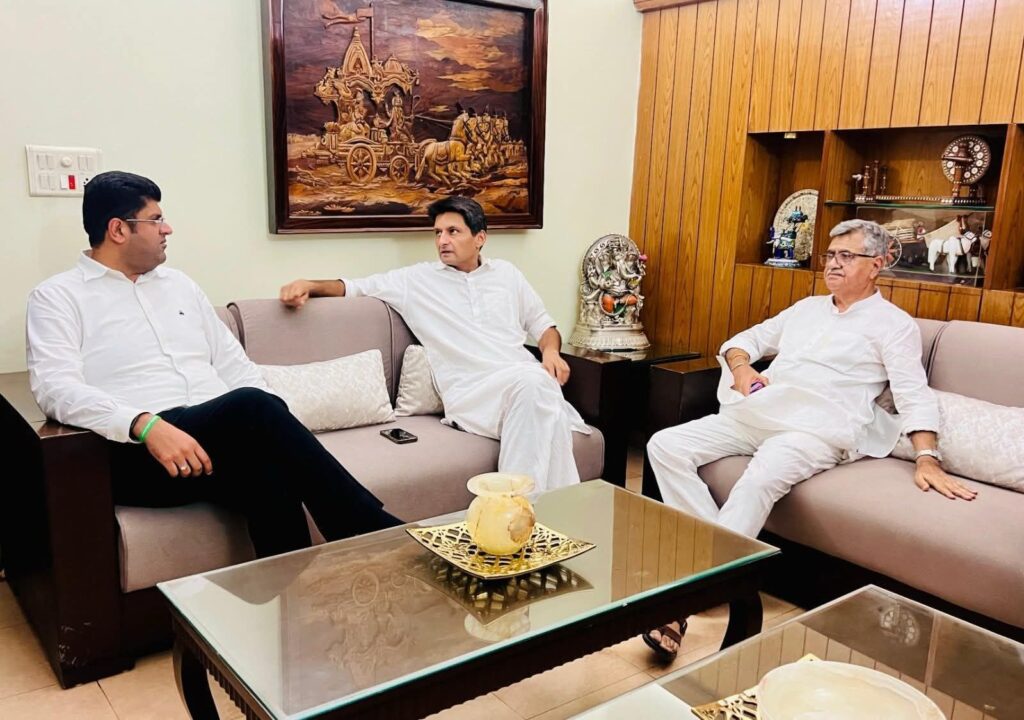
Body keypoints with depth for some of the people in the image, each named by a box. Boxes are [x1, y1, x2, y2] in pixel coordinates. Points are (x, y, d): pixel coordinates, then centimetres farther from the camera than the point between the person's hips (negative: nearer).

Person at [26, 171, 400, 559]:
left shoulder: (178, 283, 23)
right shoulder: (57, 297, 6)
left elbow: (233, 364, 20)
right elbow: (56, 388, -11)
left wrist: (271, 428, 1)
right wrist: (146, 425, -28)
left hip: (222, 436, 5)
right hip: (137, 452, -5)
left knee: (268, 468, -33)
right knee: (253, 406, -33)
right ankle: (375, 532, -30)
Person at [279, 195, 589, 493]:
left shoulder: (506, 273, 23)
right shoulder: (417, 279, 14)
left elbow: (542, 324, 27)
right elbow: (355, 286, 14)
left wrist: (550, 351, 5)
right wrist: (309, 285, -4)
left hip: (529, 383, 3)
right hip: (469, 392, -3)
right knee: (532, 380, -37)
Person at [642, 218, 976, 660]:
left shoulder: (893, 324, 9)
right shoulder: (807, 308, 27)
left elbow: (914, 395, -3)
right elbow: (742, 340, 30)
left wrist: (927, 458, -19)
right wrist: (741, 366, 6)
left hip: (816, 428, -6)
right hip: (754, 415, 7)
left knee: (758, 481, -39)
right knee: (666, 447, -16)